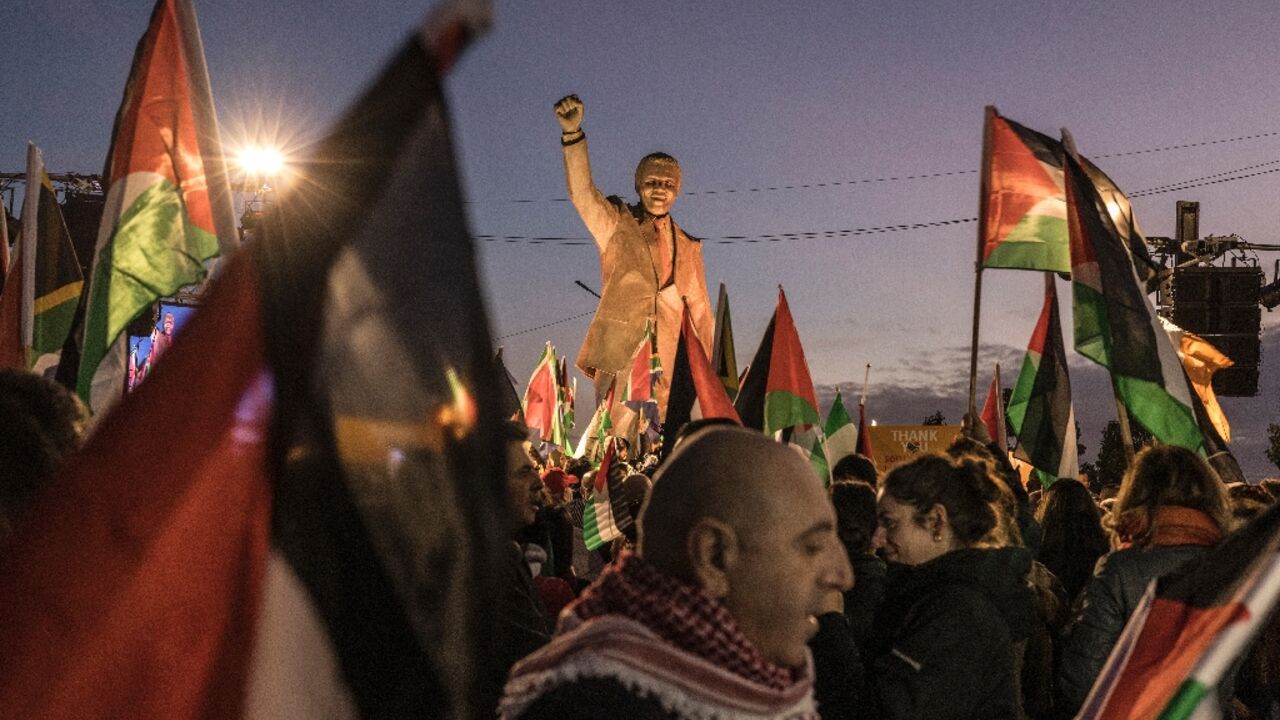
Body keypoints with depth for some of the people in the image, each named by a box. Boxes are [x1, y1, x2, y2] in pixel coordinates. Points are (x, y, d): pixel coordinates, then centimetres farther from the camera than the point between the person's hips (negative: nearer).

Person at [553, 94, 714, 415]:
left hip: (667, 370, 3)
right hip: (617, 361, -3)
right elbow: (582, 190, -10)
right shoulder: (614, 224, 8)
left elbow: (699, 311, 21)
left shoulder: (688, 247, 18)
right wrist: (572, 132, -26)